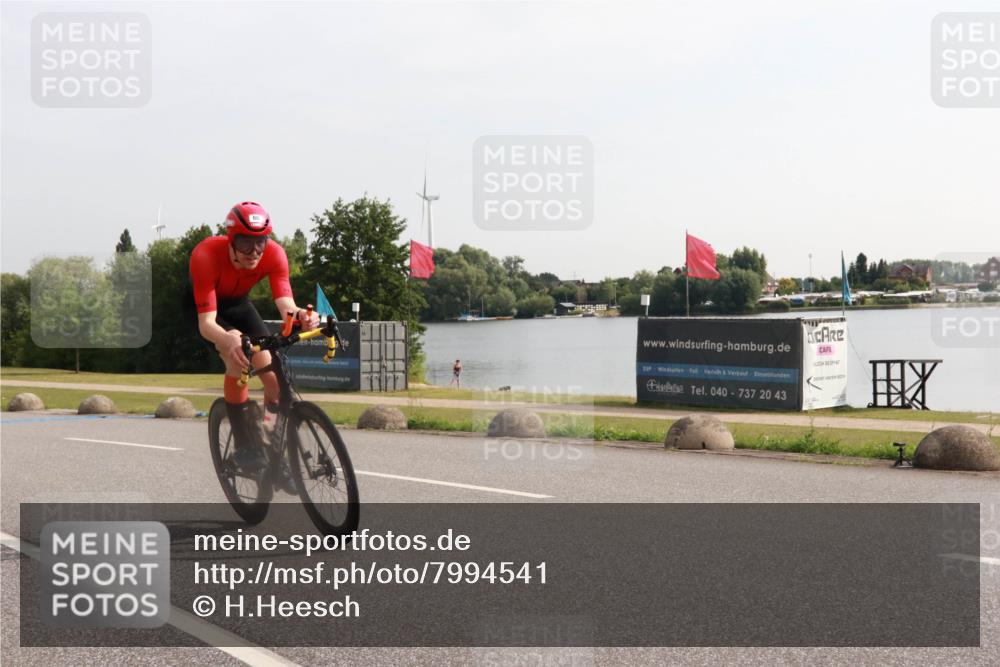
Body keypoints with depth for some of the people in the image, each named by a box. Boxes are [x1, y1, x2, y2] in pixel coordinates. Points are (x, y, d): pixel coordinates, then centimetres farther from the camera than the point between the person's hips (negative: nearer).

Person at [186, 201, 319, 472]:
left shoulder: (274, 253, -31)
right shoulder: (206, 255, -39)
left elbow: (285, 303, -42)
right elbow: (206, 322, -44)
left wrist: (300, 316, -66)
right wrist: (228, 340, -65)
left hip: (238, 303, 3)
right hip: (200, 304, -3)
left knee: (273, 375, -12)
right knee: (237, 358, -32)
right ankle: (244, 446, -17)